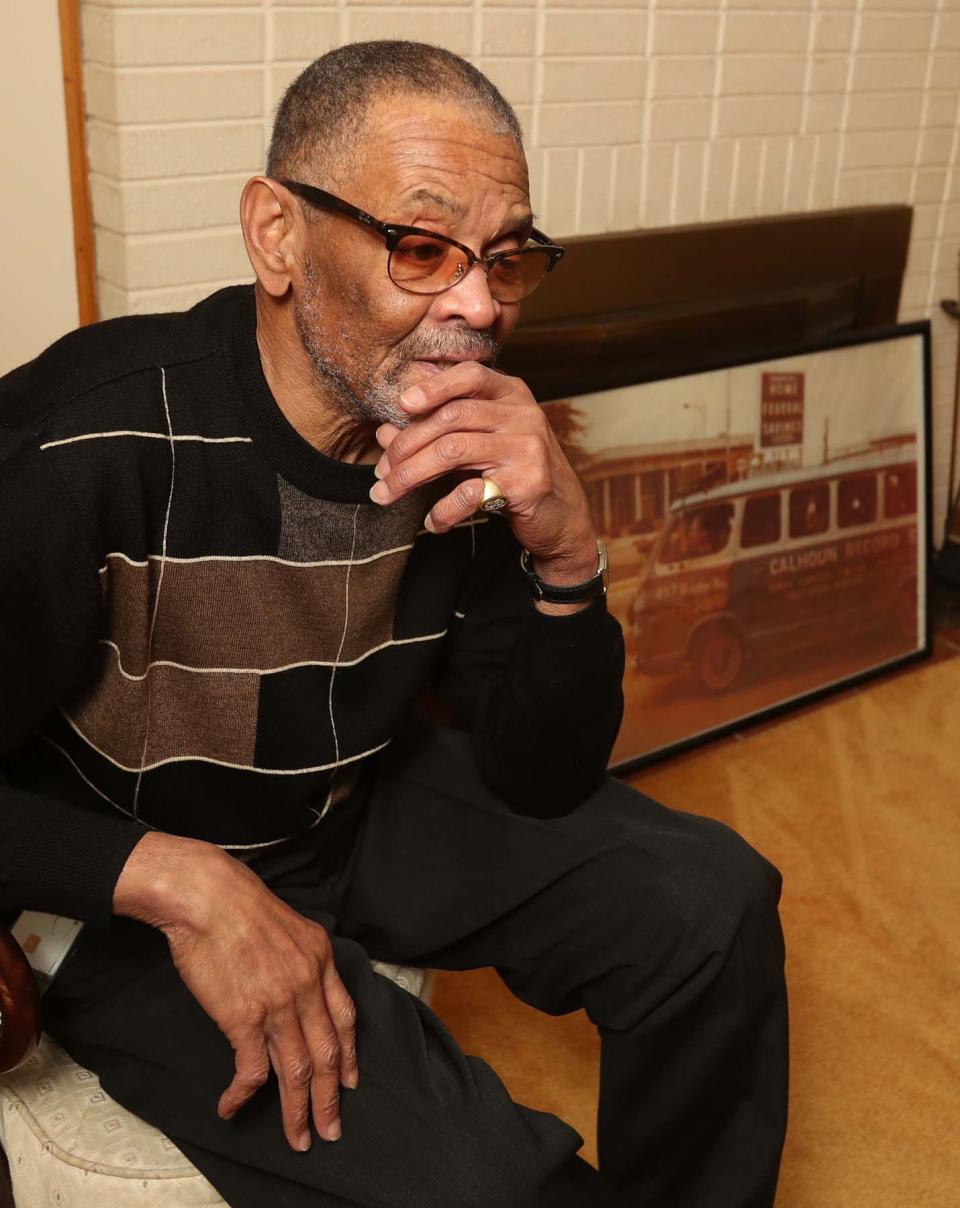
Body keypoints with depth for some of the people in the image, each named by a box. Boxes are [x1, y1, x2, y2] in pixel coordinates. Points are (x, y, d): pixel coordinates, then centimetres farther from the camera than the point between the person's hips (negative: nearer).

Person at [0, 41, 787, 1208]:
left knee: (709, 905, -6)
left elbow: (541, 780, -9)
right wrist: (180, 883, -29)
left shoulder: (464, 442, -12)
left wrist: (566, 557, -26)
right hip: (125, 889, -5)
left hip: (363, 806, 5)